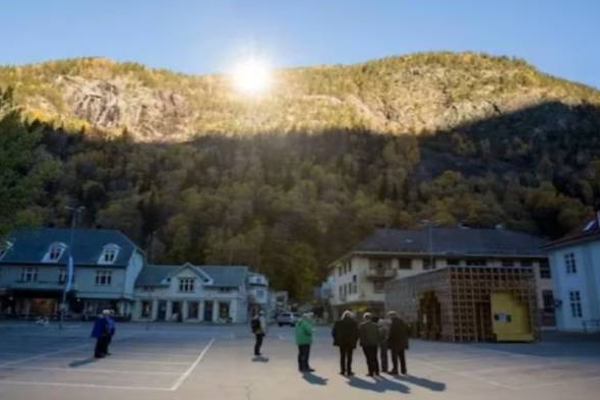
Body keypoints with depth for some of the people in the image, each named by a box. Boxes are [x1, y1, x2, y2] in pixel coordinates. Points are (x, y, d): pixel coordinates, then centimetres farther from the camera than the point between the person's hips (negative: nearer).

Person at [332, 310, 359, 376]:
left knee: (342, 357, 12)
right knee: (349, 357, 5)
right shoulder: (354, 323, -5)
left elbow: (334, 332, 1)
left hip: (341, 342, 2)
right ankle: (348, 371, 5)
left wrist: (336, 340, 11)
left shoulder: (338, 322, -1)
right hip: (350, 342, -2)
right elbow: (357, 333, -6)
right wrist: (355, 341, 4)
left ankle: (342, 371, 13)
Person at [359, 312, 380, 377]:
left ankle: (371, 372, -3)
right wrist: (377, 341, 12)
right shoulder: (375, 325, 7)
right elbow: (378, 334, 7)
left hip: (366, 344, -4)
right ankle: (376, 372, 16)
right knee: (375, 358, 13)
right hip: (374, 344, 4)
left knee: (369, 358, -2)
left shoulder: (362, 325, -5)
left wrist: (362, 341, 3)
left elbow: (360, 334, -7)